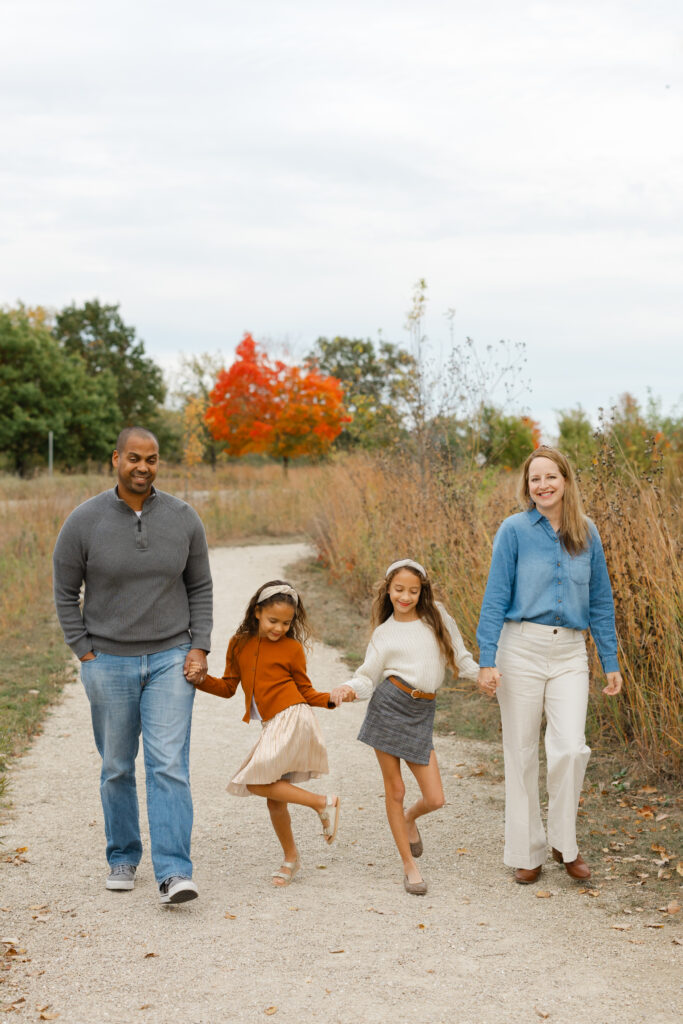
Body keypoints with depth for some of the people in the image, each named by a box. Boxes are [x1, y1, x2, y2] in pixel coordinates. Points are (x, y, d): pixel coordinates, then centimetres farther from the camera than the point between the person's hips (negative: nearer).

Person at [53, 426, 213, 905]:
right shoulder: (85, 521, -7)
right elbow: (66, 592, 2)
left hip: (170, 659, 0)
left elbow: (200, 587, 7)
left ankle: (174, 873, -10)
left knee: (170, 765, -9)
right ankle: (123, 857, 29)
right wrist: (85, 653, -2)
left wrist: (200, 648, -2)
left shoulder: (183, 518, -2)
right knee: (117, 768, 11)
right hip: (108, 663, 0)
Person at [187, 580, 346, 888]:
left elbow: (305, 691, 5)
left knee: (257, 783, -17)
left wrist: (330, 699, -13)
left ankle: (323, 804, -8)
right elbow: (228, 687, 16)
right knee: (273, 794, 8)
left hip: (292, 718, -6)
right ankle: (291, 857, 25)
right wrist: (202, 680, -1)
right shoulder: (240, 644, 10)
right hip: (272, 725, 6)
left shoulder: (292, 648, -1)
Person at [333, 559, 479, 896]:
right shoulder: (384, 632, 5)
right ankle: (409, 866, 17)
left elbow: (458, 656, 16)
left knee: (434, 799, -2)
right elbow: (368, 677, 3)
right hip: (389, 707, -2)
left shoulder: (436, 616, 9)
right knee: (395, 790, 2)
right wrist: (349, 688, -16)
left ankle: (410, 819, 34)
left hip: (421, 715, 2)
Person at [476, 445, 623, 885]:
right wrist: (487, 659, -9)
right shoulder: (515, 530, -2)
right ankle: (527, 852, 17)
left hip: (570, 654, 2)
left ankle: (565, 843, 9)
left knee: (570, 749, -11)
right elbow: (496, 597, -3)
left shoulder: (586, 533, 7)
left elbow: (600, 600, 12)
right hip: (522, 649, -2)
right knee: (522, 753, 4)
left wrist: (611, 662, 11)